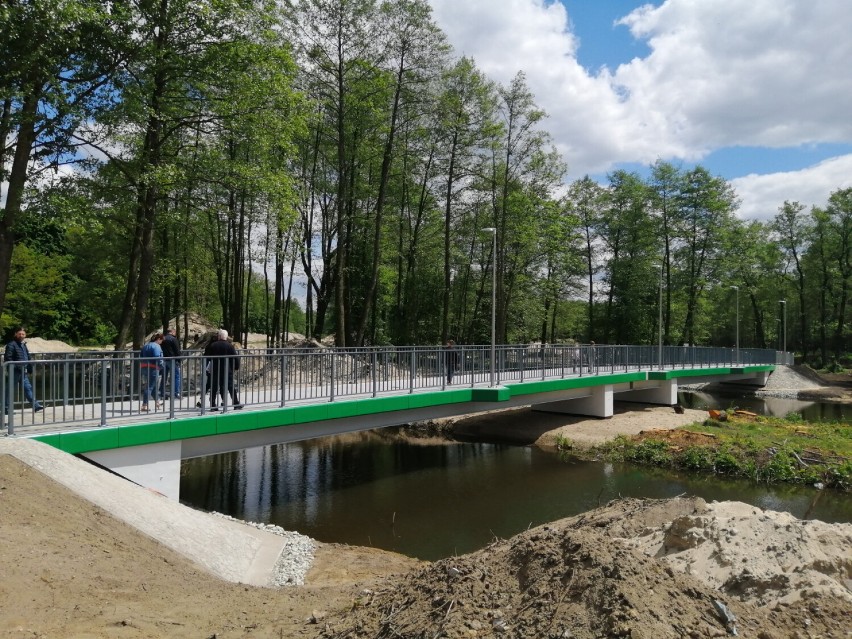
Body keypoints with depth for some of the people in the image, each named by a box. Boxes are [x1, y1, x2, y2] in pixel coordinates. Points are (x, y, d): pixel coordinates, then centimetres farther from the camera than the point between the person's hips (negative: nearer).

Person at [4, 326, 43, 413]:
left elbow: (28, 359, 22)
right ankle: (7, 408, 6)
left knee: (28, 388, 8)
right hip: (15, 372, -8)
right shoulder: (11, 345, -10)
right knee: (10, 390, 0)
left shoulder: (24, 345, 17)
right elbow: (8, 358, -17)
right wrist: (13, 369, -23)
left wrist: (29, 370, 19)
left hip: (23, 373, 8)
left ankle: (35, 406, 9)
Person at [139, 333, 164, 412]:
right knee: (150, 387, -6)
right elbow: (157, 358, -21)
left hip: (144, 368, 9)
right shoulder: (156, 346, -10)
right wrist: (161, 366, -10)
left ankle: (157, 403, 28)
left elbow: (141, 356, 17)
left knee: (154, 386, 19)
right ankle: (144, 406, -7)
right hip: (153, 368, -9)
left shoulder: (146, 346, 17)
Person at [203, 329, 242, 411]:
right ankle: (236, 404, 7)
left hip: (215, 370, 1)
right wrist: (237, 367, 7)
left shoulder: (212, 345, -1)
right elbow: (235, 357, -5)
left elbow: (206, 356, 5)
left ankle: (212, 405, 7)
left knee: (214, 387, 7)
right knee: (231, 387, 4)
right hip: (227, 370, -1)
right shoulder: (230, 346, -6)